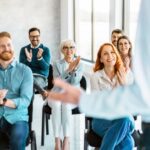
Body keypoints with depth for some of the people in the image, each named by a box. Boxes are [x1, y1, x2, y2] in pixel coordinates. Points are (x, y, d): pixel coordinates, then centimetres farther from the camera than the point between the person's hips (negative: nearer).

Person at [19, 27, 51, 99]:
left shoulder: (45, 49, 5)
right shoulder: (24, 49, 11)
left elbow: (45, 67, -5)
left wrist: (40, 58, -24)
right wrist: (28, 59, -19)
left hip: (40, 77, -2)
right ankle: (43, 92, -28)